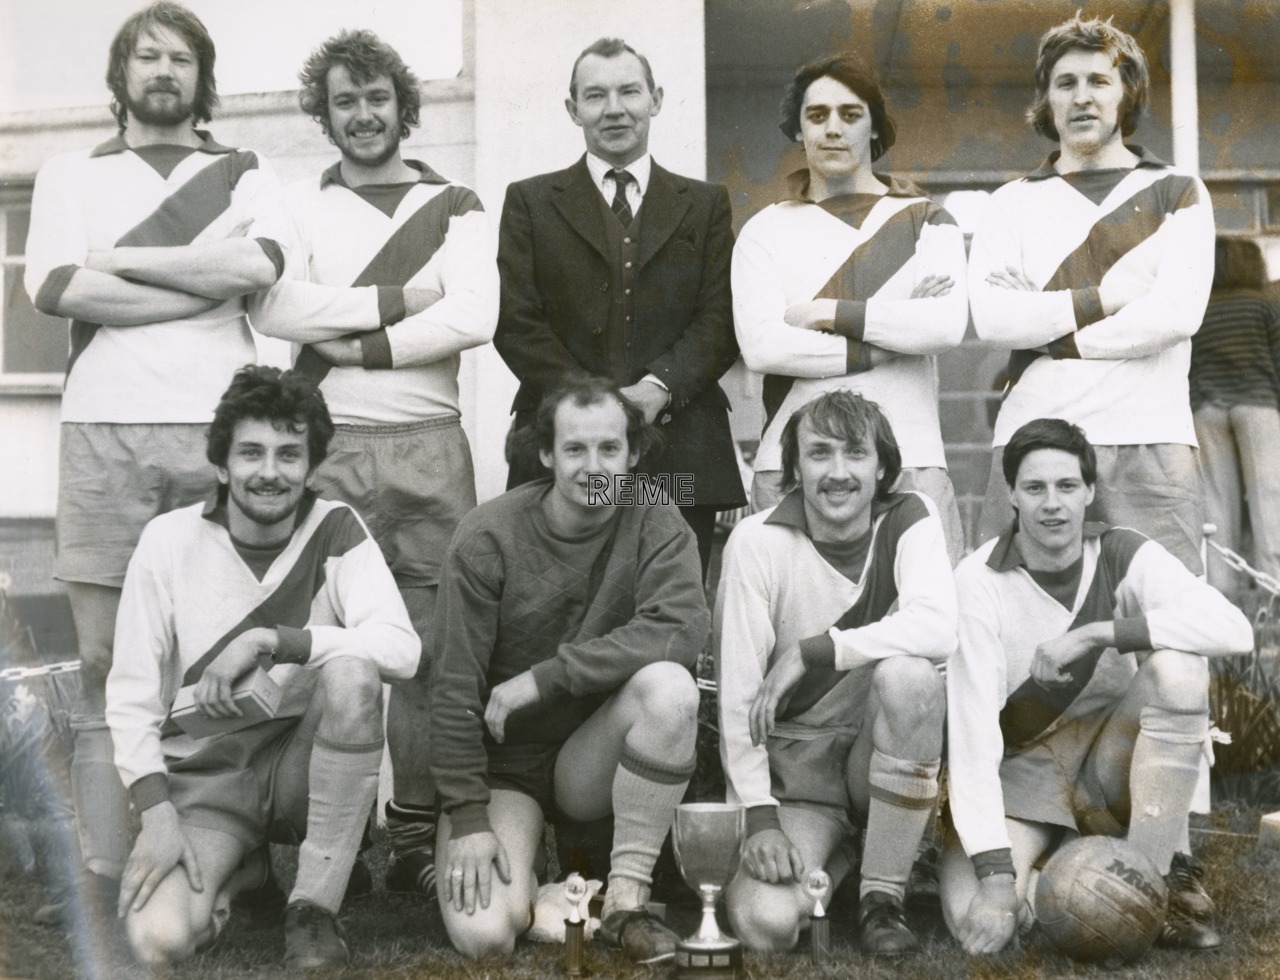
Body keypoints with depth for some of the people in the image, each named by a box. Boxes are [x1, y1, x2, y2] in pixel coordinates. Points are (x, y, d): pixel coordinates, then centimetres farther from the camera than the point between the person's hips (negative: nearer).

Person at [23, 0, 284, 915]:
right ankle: (107, 876, 5)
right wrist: (203, 282, -4)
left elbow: (255, 265, -7)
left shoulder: (246, 173, 15)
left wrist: (117, 258, -2)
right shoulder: (70, 174, 16)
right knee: (105, 662, 0)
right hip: (105, 428, 1)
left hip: (220, 427, 0)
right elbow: (56, 287, -2)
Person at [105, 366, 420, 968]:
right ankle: (232, 869, 12)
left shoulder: (337, 531, -7)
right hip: (203, 771, 0)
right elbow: (130, 697, -6)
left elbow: (400, 649, -23)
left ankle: (314, 906, -17)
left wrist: (268, 640, -29)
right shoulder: (170, 540, -6)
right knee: (158, 938, -26)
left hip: (307, 760, 0)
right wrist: (157, 816, -17)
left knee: (351, 672, -32)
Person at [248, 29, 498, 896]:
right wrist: (398, 301, -8)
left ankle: (418, 833, 8)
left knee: (431, 645, 0)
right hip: (329, 449, 0)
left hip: (431, 446, 0)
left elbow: (474, 317, -5)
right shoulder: (298, 205, 11)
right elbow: (274, 309, -7)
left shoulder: (455, 207, 11)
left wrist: (358, 343, -8)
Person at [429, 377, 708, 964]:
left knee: (669, 684, -30)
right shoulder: (488, 538, -12)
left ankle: (626, 897, -18)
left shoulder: (655, 524, -7)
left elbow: (682, 628, -26)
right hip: (502, 765, -1)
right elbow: (454, 689, -11)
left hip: (592, 760, 1)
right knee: (484, 934, -24)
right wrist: (467, 819, -14)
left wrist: (541, 678, -26)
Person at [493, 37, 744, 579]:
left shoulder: (705, 204, 16)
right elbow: (516, 323, 3)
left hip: (681, 457, 1)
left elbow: (721, 320, 6)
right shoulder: (530, 201, 13)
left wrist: (658, 387, -12)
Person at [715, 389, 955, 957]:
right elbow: (737, 692, -13)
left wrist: (808, 653, -27)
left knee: (907, 673, -33)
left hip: (885, 750, 1)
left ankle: (883, 895, -15)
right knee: (765, 922, -25)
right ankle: (833, 857, 14)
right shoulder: (758, 541, -11)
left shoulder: (909, 520, -7)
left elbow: (937, 631, -27)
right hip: (793, 762, -1)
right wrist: (760, 819, -20)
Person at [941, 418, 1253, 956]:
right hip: (1021, 769, -2)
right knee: (977, 922, -29)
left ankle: (1152, 878, -17)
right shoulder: (979, 582, -15)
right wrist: (996, 870, -31)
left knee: (1178, 667, -28)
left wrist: (1094, 634, -31)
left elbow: (1233, 628, -27)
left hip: (1110, 758, 2)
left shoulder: (1126, 556, -10)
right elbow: (971, 729, -23)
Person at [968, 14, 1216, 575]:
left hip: (1149, 441, -1)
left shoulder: (1176, 193, 14)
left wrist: (1056, 342, -2)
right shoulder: (1013, 203, 16)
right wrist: (1104, 298, -4)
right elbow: (989, 317, -1)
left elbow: (1178, 312, -3)